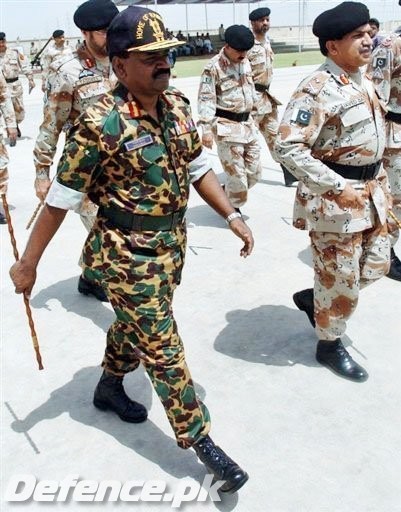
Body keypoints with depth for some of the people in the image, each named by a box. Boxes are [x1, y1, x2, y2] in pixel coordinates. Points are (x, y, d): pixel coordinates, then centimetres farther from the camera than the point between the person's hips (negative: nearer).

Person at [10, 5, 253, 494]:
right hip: (127, 253, -7)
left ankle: (109, 387, 52)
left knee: (134, 324, 25)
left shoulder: (176, 105, 0)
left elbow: (197, 168, 11)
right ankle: (201, 441, 17)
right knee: (162, 346, 2)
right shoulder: (100, 123, -21)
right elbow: (61, 198, -16)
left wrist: (232, 216, 4)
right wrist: (28, 262, -11)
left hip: (171, 244, 7)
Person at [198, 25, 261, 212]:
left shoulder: (245, 62, 9)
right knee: (237, 174, -3)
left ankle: (227, 195, 33)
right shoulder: (213, 67, -13)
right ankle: (233, 209, 18)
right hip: (227, 127, -8)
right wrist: (206, 129, -22)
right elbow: (206, 99, -16)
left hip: (247, 123, 8)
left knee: (254, 172, 12)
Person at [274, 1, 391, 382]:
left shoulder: (363, 83, 10)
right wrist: (337, 187, -25)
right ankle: (329, 345, 27)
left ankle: (313, 298, 39)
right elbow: (287, 147, -28)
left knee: (376, 263, 19)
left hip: (372, 193, 9)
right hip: (336, 198, -9)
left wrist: (378, 181, 17)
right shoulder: (318, 89, -19)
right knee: (340, 278, 4)